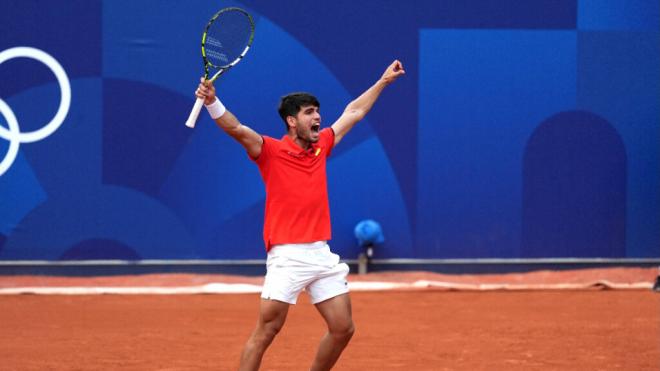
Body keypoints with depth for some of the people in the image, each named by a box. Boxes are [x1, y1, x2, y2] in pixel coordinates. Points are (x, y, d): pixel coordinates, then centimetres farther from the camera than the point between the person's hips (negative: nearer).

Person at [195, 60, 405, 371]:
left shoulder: (321, 146, 13)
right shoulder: (271, 151, -4)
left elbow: (353, 112, 26)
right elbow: (237, 129, -21)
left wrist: (383, 82, 34)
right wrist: (212, 102, -39)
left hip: (322, 254, 6)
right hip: (287, 255, -6)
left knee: (343, 328, 6)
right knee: (266, 331, -11)